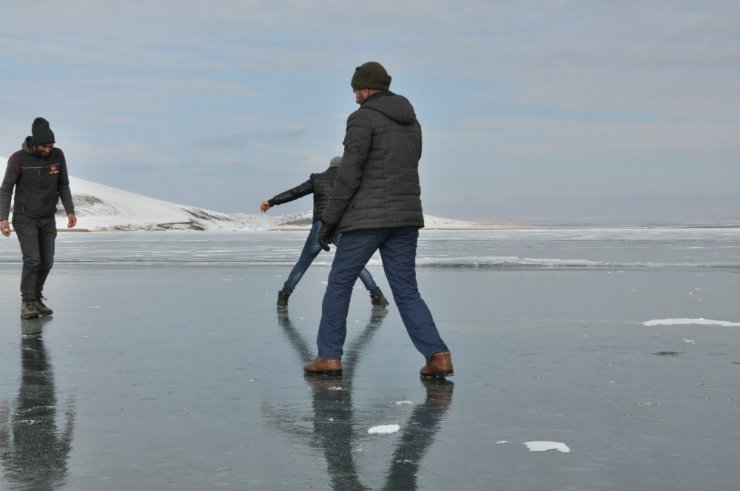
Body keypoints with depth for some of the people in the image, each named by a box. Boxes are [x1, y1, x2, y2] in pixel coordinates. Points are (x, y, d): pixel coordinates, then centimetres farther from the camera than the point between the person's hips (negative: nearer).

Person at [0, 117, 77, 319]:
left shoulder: (57, 155, -5)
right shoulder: (18, 159, -16)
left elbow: (63, 185, 6)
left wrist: (70, 211, -2)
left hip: (48, 219, 4)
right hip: (25, 219, -4)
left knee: (47, 261, 2)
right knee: (32, 260, -13)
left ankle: (36, 298, 18)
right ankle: (27, 303, -3)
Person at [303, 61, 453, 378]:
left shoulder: (363, 118, -7)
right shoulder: (411, 122, 17)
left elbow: (349, 175, -14)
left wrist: (328, 222, -8)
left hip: (368, 217, -6)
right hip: (406, 217, 7)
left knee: (339, 283, 8)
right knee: (406, 292, 8)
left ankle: (329, 357, 10)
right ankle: (437, 356, -6)